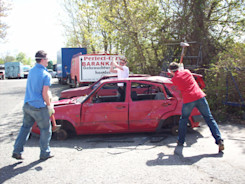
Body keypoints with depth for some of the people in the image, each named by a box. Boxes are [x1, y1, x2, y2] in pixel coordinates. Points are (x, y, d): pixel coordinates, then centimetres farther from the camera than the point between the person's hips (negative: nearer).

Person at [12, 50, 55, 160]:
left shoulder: (31, 71, 9)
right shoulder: (46, 75, -14)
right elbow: (44, 94, -16)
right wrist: (49, 106, -3)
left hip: (27, 105, 7)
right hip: (39, 107, -7)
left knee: (25, 127, 17)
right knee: (45, 130, 8)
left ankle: (17, 152, 16)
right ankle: (45, 153, 17)